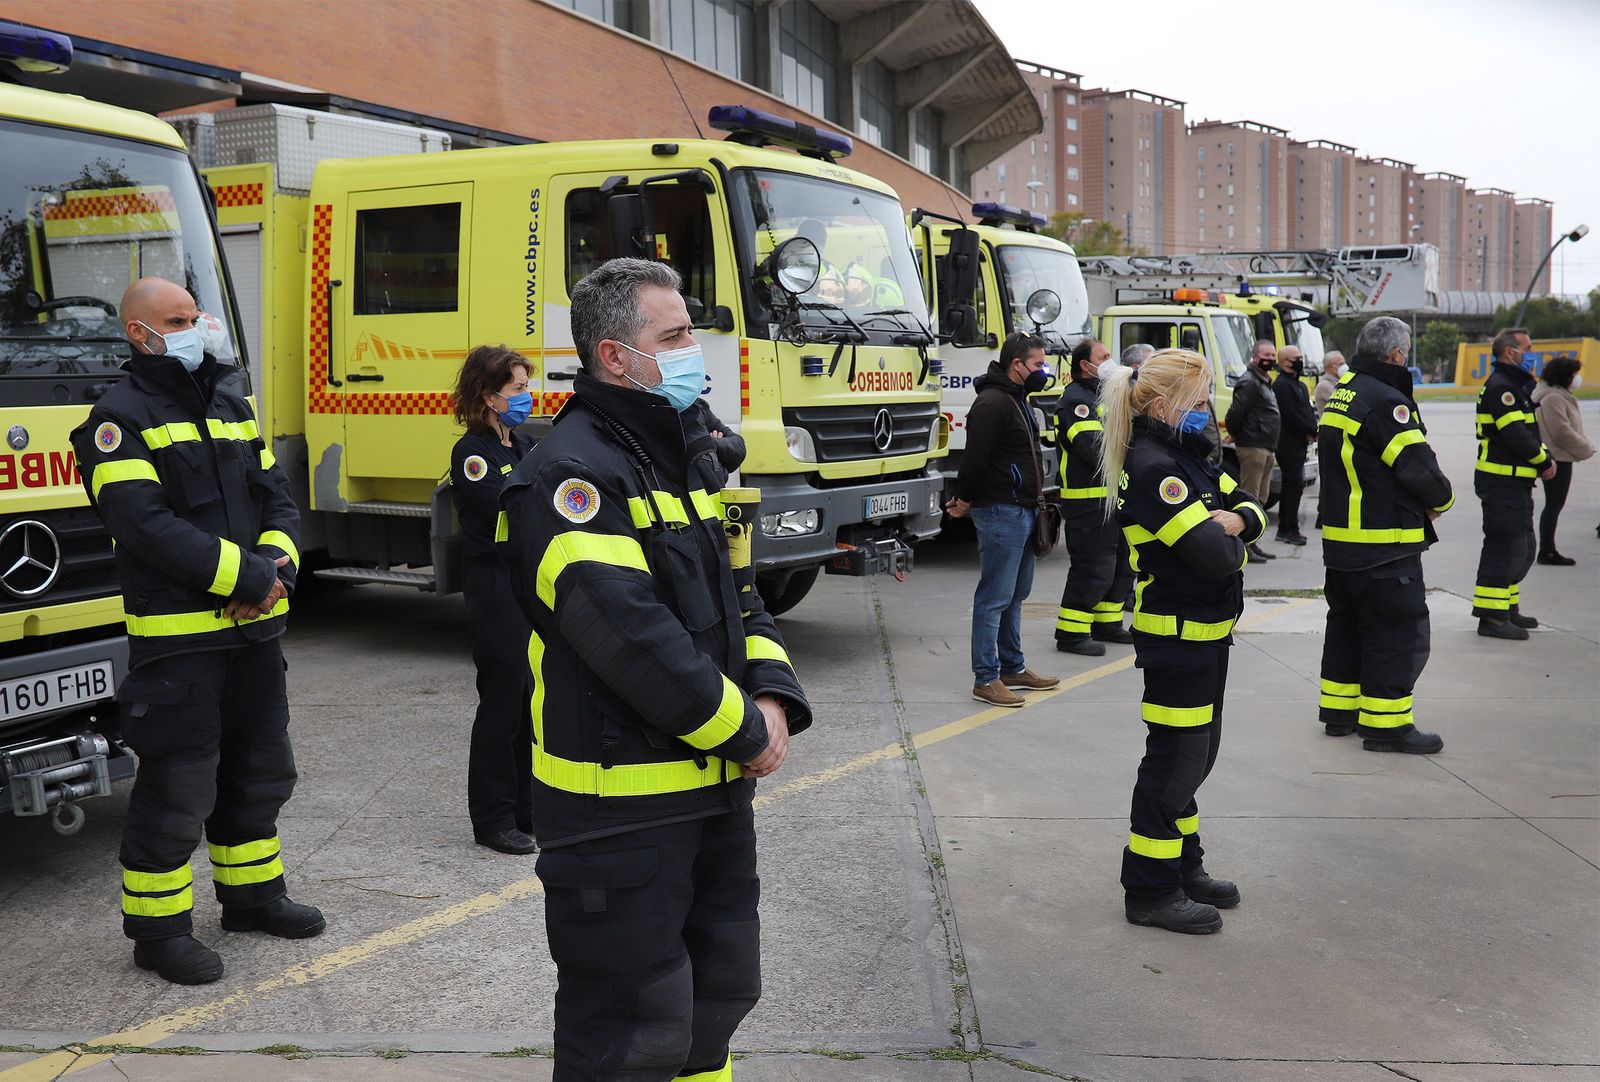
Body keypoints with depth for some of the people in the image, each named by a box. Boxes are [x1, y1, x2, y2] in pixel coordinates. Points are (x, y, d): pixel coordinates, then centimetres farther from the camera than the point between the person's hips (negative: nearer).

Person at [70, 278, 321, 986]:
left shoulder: (231, 407, 15)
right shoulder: (120, 418, -9)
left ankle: (251, 894, 35)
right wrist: (246, 575, -21)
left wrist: (276, 564, -8)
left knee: (259, 770, 18)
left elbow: (277, 497, 12)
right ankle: (158, 928, 13)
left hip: (253, 629, 8)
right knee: (176, 788, -2)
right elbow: (146, 524, -20)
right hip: (177, 637, -8)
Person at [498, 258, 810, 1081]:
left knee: (718, 995, 21)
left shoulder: (680, 457, 13)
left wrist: (772, 698, -4)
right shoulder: (568, 473, -17)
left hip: (716, 789, 9)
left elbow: (735, 597, 15)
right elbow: (630, 635, -25)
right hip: (621, 805, -9)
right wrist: (744, 731, -16)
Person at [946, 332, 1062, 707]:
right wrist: (965, 502, -7)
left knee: (1015, 595, 17)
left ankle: (1013, 668, 27)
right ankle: (986, 679, -1)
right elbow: (976, 457, -19)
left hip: (1022, 511, 11)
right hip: (1001, 511, -10)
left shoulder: (1016, 399, 18)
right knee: (994, 598, -6)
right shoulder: (992, 403, -17)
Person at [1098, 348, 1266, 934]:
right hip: (1177, 636, -10)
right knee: (1175, 758, -2)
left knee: (1194, 754, 19)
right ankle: (1151, 891, 10)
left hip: (1206, 632, 10)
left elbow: (1250, 506, 12)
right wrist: (1229, 540, -4)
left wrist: (1235, 519, -11)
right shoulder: (1153, 468, -20)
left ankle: (1183, 868, 33)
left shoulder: (1186, 459, 12)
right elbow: (1213, 555, -28)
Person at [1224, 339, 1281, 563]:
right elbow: (1234, 415, -19)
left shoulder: (1265, 383, 20)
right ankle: (1243, 546, -6)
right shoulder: (1249, 383, -13)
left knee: (1261, 498, 14)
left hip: (1266, 449, 10)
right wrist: (1237, 436, -5)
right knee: (1250, 498, -9)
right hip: (1252, 448, -10)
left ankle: (1252, 544, 21)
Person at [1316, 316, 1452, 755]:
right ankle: (1386, 723, 2)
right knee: (1398, 631, -1)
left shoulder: (1341, 394, 12)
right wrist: (1442, 499, 0)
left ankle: (1338, 709, 26)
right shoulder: (1386, 401, -18)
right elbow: (1418, 466, -21)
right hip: (1384, 543, -10)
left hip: (1339, 536, 10)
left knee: (1346, 623, 18)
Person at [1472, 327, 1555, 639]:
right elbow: (1516, 436, -23)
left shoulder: (1516, 386, 19)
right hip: (1501, 482, -11)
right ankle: (1491, 617, -6)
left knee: (1522, 549, 17)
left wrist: (1546, 457, 3)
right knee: (1504, 547, -9)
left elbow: (1530, 432, 20)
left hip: (1515, 482, 11)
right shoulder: (1500, 387, -16)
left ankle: (1508, 609, 26)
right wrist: (1544, 462, -11)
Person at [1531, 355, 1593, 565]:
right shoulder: (1553, 398, -18)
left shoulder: (1559, 395, 16)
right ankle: (1547, 552, 0)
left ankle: (1547, 550, 19)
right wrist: (1587, 449, -10)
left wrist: (1585, 445, 10)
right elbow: (1562, 432, -21)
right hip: (1557, 458, -11)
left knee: (1553, 504, 13)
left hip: (1558, 457, 11)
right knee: (1554, 504, -5)